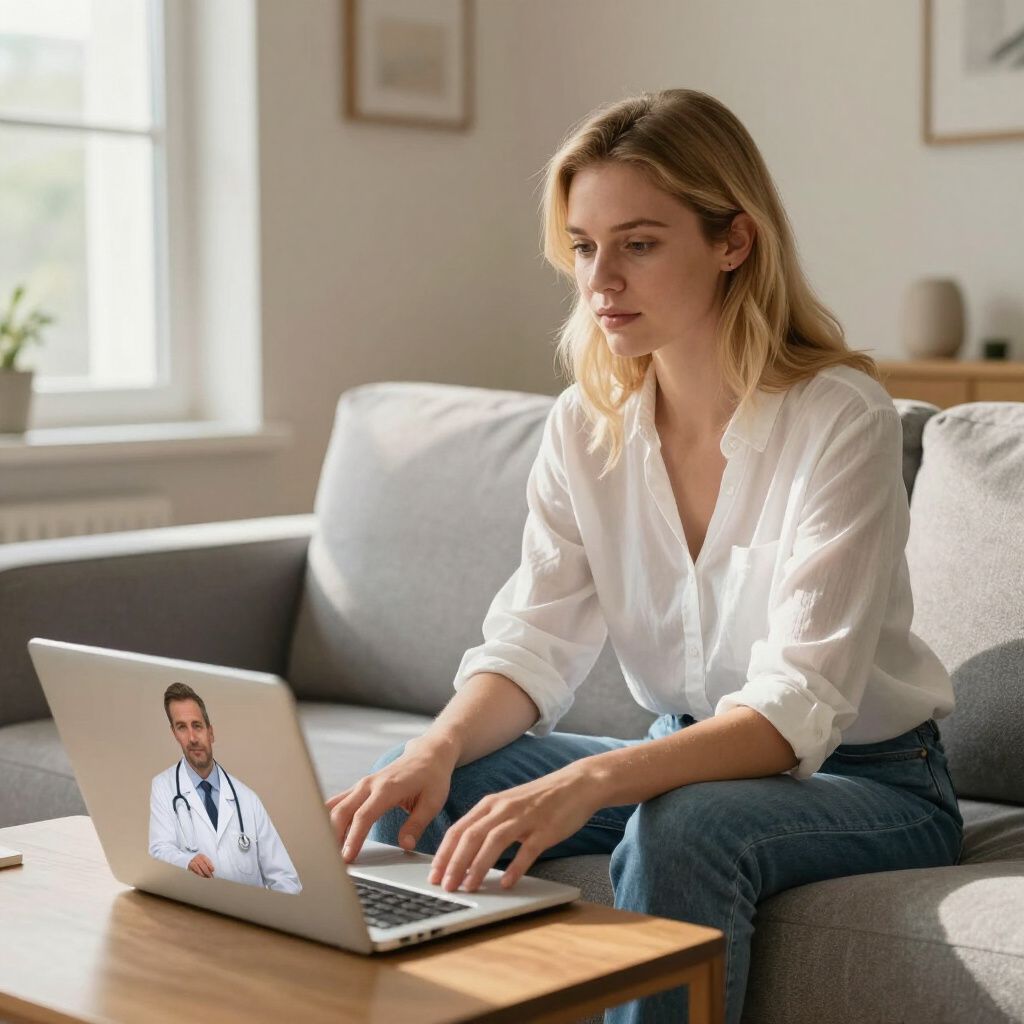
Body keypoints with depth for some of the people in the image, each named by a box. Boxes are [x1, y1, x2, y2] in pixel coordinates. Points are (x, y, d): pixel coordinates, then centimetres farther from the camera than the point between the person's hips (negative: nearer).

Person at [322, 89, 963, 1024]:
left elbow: (797, 708, -29)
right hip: (688, 755, 5)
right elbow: (535, 641, -7)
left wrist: (587, 784, -44)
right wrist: (440, 747, -30)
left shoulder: (840, 418, -21)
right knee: (413, 790, -13)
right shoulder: (586, 426, -3)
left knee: (683, 827, -36)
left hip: (869, 779, -5)